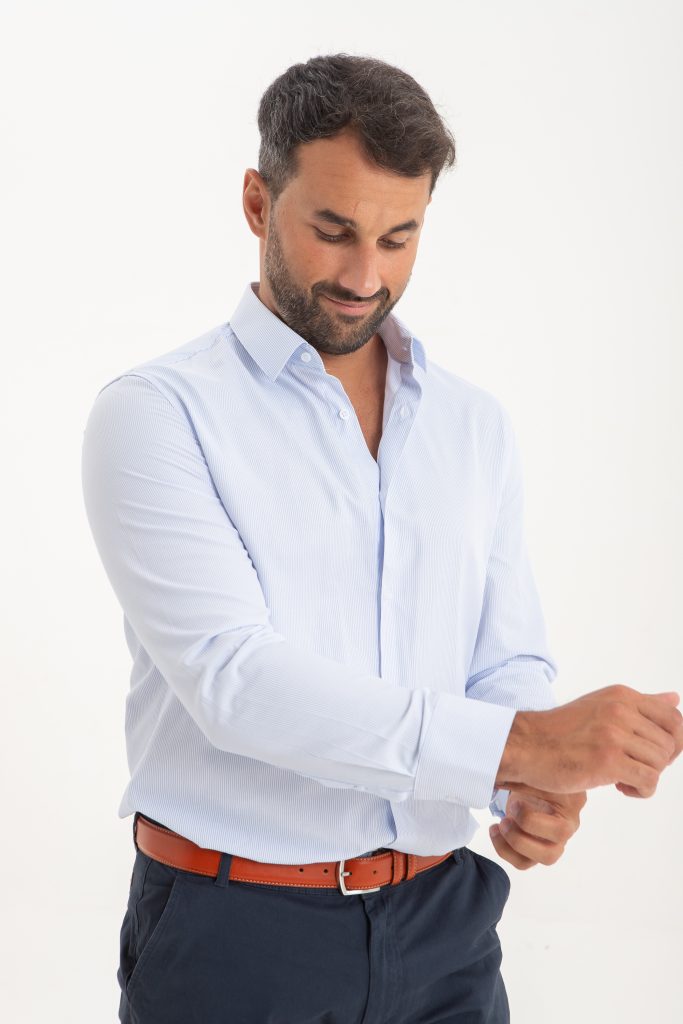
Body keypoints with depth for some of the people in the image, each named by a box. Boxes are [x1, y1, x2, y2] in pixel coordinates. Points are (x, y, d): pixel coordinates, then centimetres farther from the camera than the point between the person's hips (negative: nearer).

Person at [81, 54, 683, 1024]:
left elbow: (509, 659, 7)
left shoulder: (475, 423, 6)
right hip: (233, 934, -4)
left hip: (444, 923, 4)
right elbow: (234, 677, -23)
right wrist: (518, 743, -30)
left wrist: (533, 794, -15)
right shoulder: (156, 412, -11)